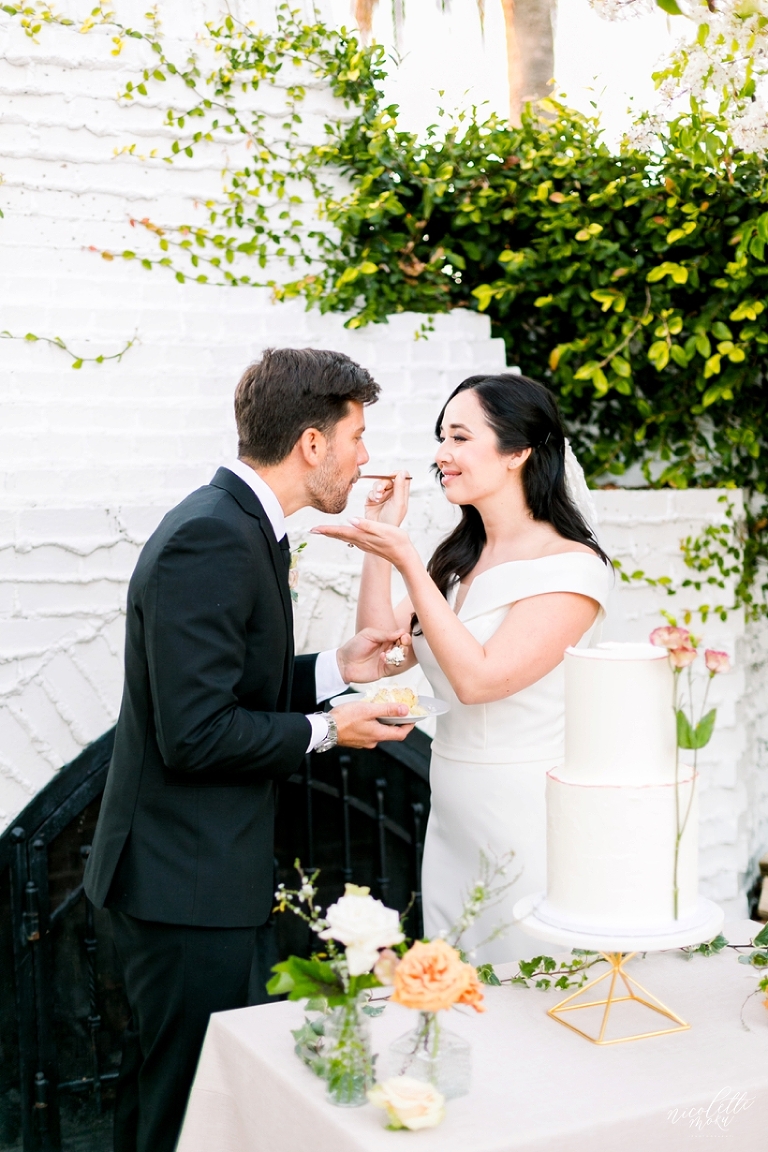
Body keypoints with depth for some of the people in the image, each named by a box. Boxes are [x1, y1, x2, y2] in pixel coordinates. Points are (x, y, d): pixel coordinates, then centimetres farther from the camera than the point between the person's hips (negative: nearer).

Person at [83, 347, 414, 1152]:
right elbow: (196, 735, -26)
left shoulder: (233, 526, 9)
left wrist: (333, 669, 6)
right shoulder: (212, 541, -22)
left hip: (182, 871, 10)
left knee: (159, 1082, 24)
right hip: (190, 882, -10)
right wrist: (323, 731, -14)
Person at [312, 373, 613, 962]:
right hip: (452, 817, 7)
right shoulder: (458, 559, 8)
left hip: (526, 818, -7)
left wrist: (407, 562, -22)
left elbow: (477, 678, -22)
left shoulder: (571, 566, -15)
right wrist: (380, 544, -1)